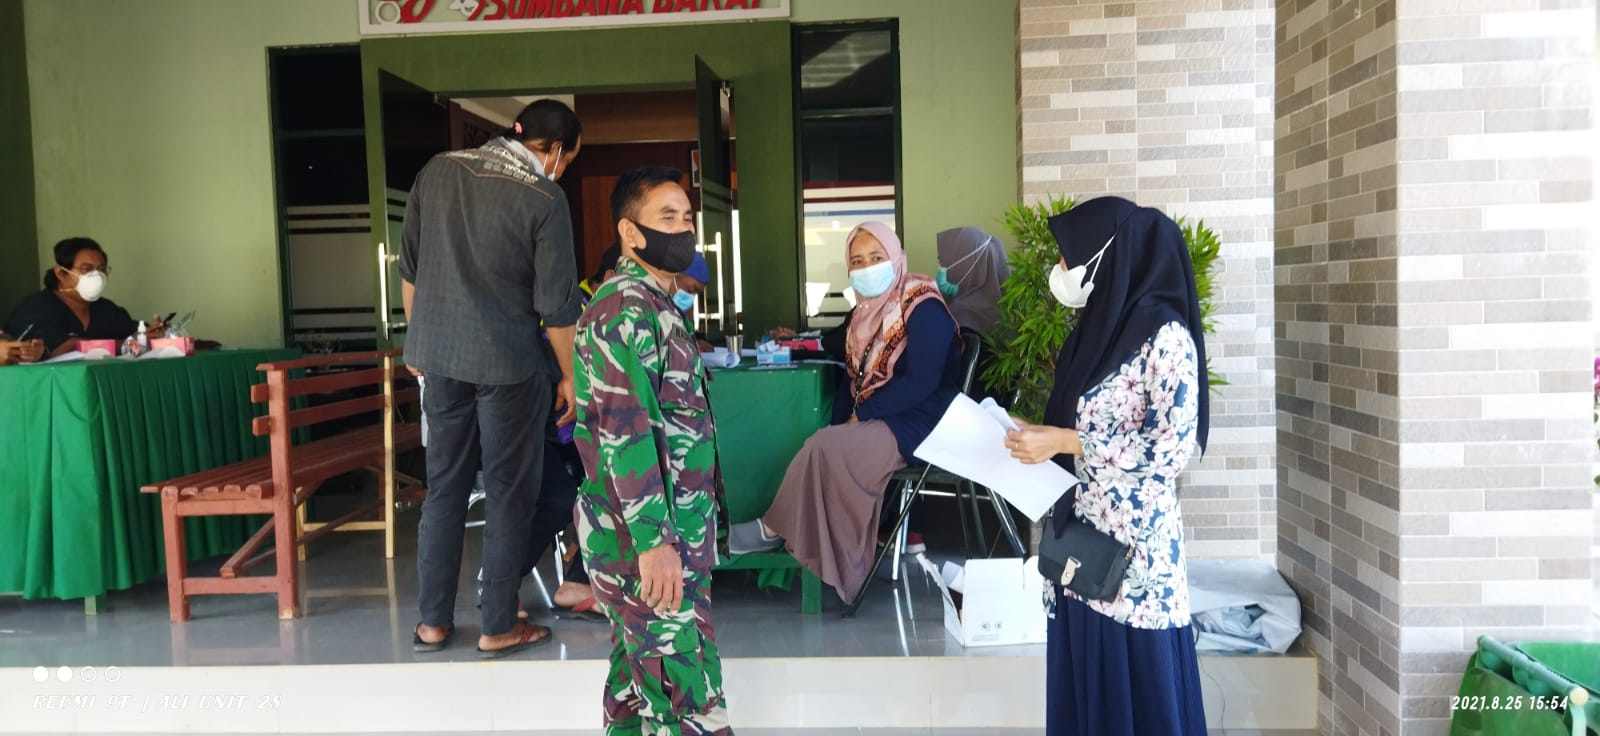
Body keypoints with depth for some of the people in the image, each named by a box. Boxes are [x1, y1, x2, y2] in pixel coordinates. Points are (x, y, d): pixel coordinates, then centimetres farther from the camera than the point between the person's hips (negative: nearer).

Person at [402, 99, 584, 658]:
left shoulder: (437, 171, 4)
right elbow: (556, 303, -11)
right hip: (508, 363, -5)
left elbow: (410, 268, 10)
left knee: (444, 488, 14)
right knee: (508, 495, 6)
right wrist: (569, 375, 0)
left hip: (440, 358, 5)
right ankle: (498, 628, 14)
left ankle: (433, 622, 21)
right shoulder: (543, 197, -12)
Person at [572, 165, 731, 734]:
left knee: (637, 684, 17)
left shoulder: (653, 303, 17)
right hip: (644, 537, -10)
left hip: (667, 532, 10)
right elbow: (624, 431, -23)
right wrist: (654, 539, -26)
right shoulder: (626, 308, -15)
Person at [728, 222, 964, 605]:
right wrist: (847, 418, -6)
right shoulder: (866, 312, 10)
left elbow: (921, 382, -22)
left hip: (919, 424, -8)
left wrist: (861, 415, -19)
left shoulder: (924, 309, -14)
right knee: (825, 448, -13)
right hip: (877, 421, 9)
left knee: (825, 448, -23)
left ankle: (774, 529, -6)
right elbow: (857, 377, 12)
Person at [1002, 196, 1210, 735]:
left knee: (1137, 681, 4)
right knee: (1084, 679, 14)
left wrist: (1063, 442, -18)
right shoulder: (1098, 327, 11)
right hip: (1081, 535, 8)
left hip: (1133, 543, -8)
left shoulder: (1165, 335, -14)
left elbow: (1173, 449, -18)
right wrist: (1038, 438, 1)